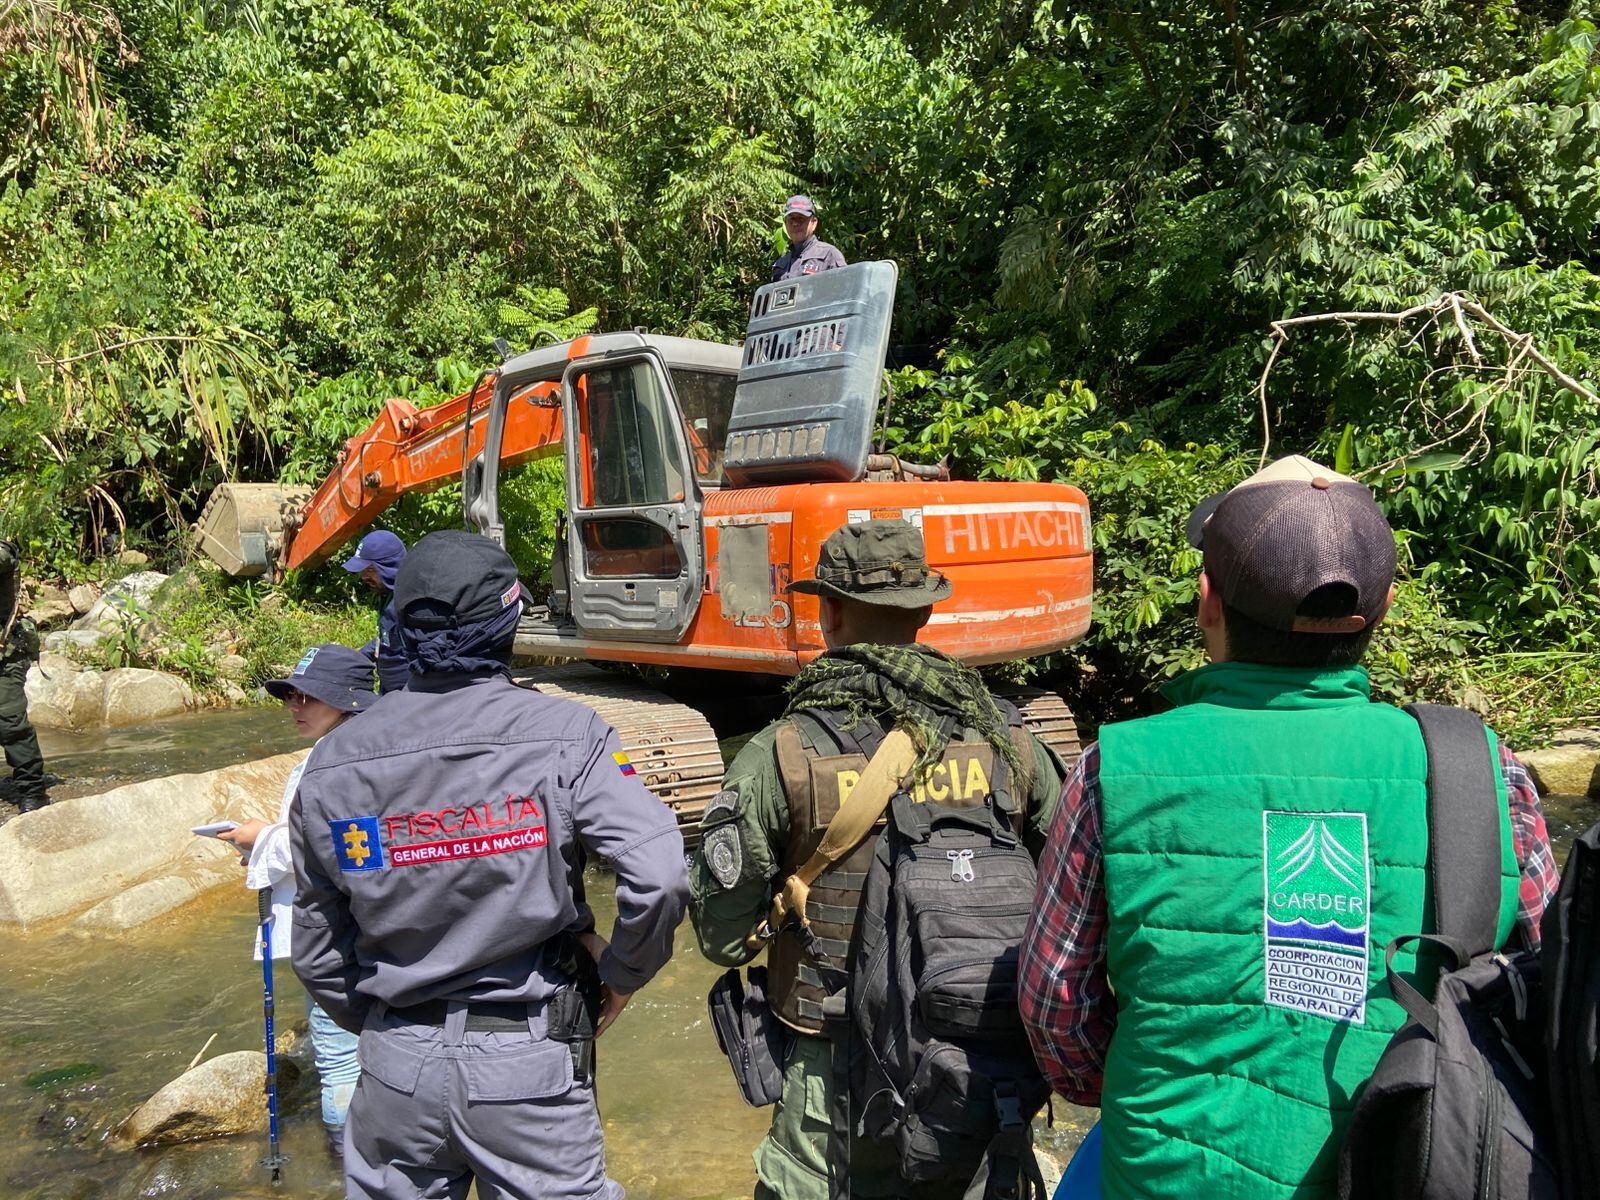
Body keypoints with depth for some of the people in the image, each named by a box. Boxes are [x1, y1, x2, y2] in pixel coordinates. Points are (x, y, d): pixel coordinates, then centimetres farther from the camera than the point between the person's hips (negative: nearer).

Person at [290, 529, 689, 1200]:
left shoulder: (333, 764, -4)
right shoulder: (563, 737, -15)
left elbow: (316, 947, 4)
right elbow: (657, 873, -24)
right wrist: (620, 974, -6)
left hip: (395, 1068, 4)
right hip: (530, 1064, -3)